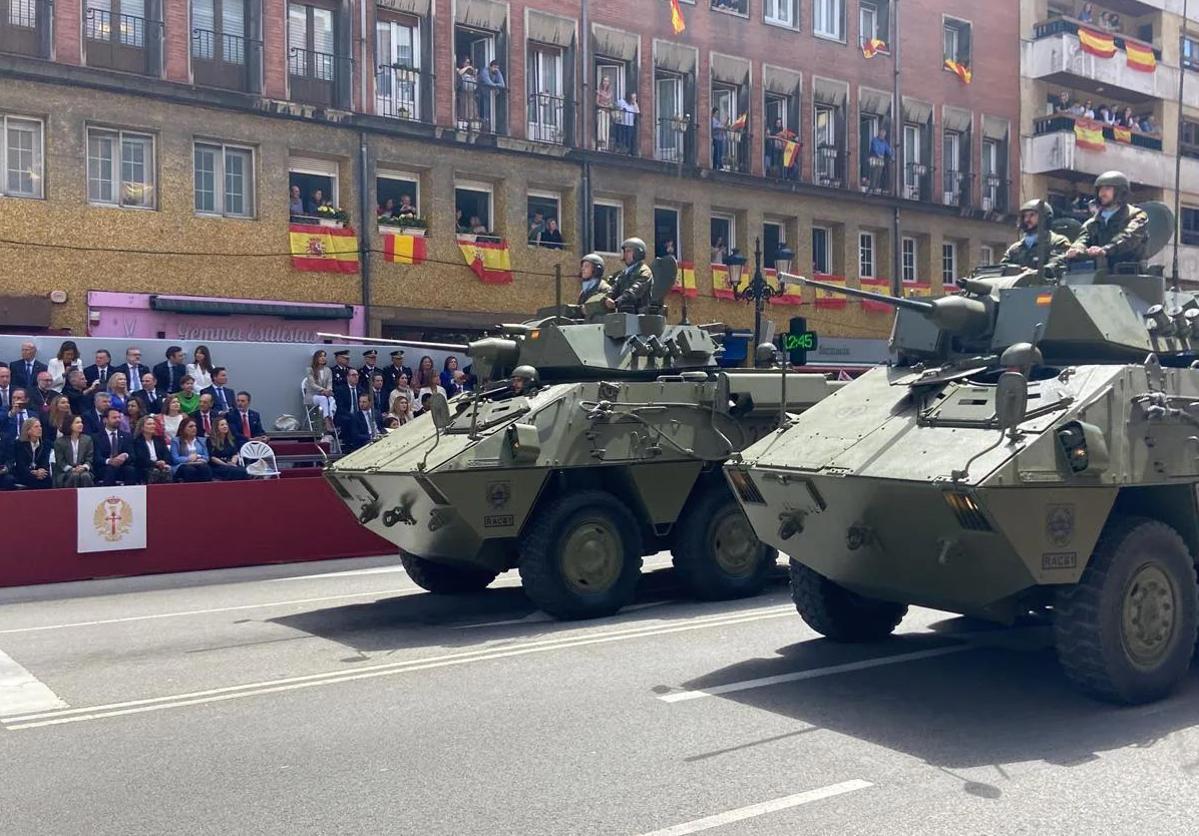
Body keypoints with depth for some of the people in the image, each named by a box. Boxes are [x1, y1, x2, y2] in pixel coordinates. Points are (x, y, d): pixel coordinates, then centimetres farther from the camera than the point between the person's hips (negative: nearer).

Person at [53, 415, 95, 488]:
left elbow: (89, 458, 7)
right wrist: (72, 469, -17)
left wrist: (84, 467, -15)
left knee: (86, 476, -32)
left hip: (83, 470, 2)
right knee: (74, 476, -34)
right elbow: (60, 461, -1)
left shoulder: (87, 439, 11)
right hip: (65, 473, -2)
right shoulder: (59, 442, 4)